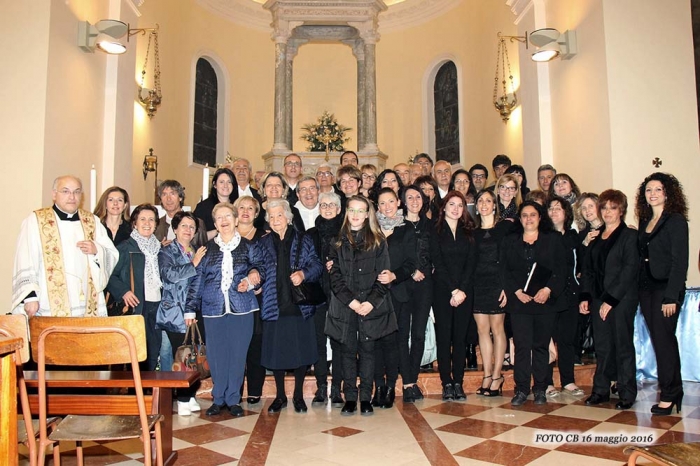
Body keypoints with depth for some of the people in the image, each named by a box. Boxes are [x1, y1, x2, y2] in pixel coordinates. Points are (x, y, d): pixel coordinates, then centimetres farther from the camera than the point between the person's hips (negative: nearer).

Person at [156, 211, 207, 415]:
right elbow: (170, 274, -15)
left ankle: (190, 396, 17)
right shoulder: (166, 252, 3)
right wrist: (193, 264, -9)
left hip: (196, 313, 4)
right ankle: (183, 400, 6)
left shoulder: (198, 253, 15)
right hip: (175, 313, -4)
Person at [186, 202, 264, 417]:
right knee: (216, 354, 4)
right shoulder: (207, 249, 8)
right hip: (213, 308, 1)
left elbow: (260, 268, 5)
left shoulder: (249, 247, 8)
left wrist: (251, 279, -16)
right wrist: (190, 308, 3)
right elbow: (197, 280, 7)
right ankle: (218, 399, 19)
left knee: (238, 353, 2)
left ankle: (233, 399, 16)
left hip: (242, 308, 0)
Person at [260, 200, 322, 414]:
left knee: (301, 349, 4)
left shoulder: (303, 240, 5)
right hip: (274, 305, 1)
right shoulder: (263, 243, 10)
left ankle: (298, 395, 22)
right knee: (276, 350, 6)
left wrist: (304, 274, -17)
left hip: (300, 304, -1)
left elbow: (316, 265, 1)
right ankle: (280, 396, 23)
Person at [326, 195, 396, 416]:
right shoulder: (338, 242, 7)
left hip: (371, 305, -1)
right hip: (345, 306, 1)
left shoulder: (377, 241, 4)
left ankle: (366, 398, 14)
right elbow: (335, 276, 1)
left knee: (367, 350, 4)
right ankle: (350, 398, 14)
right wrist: (351, 301, -10)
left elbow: (382, 275, -1)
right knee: (348, 351, 5)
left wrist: (371, 302, -12)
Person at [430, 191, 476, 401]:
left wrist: (462, 289, -9)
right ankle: (447, 383, 6)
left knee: (460, 336, 4)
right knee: (443, 336, -1)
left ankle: (458, 382, 11)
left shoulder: (468, 233, 12)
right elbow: (438, 263, -5)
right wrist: (453, 290, -12)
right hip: (442, 291, -2)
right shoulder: (435, 232, 3)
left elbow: (471, 264, 3)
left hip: (464, 291, 3)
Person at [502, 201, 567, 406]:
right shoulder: (510, 242, 12)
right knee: (522, 345, -2)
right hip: (519, 301, 1)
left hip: (545, 301, 0)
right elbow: (505, 271, 6)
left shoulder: (554, 240, 8)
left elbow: (561, 270, 1)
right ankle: (521, 389, 4)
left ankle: (540, 389, 14)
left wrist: (548, 290, -12)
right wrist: (516, 291, -8)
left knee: (541, 345, 5)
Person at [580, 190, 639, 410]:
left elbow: (630, 270, -12)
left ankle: (627, 394, 11)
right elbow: (587, 269, 14)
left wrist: (611, 299, -15)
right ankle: (600, 390, 18)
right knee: (602, 346, 9)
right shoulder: (595, 238, 14)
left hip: (622, 299, -5)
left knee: (623, 345, 1)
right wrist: (584, 297, 2)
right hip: (598, 299, 5)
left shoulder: (629, 236, -4)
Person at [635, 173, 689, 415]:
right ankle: (674, 392, 22)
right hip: (646, 289, 7)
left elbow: (680, 261, -13)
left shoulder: (676, 220, -7)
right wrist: (639, 289, 3)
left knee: (663, 341, -4)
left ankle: (668, 396, 7)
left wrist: (672, 296, -18)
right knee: (660, 341, 11)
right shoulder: (644, 222, 13)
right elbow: (641, 257, 10)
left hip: (666, 288, -7)